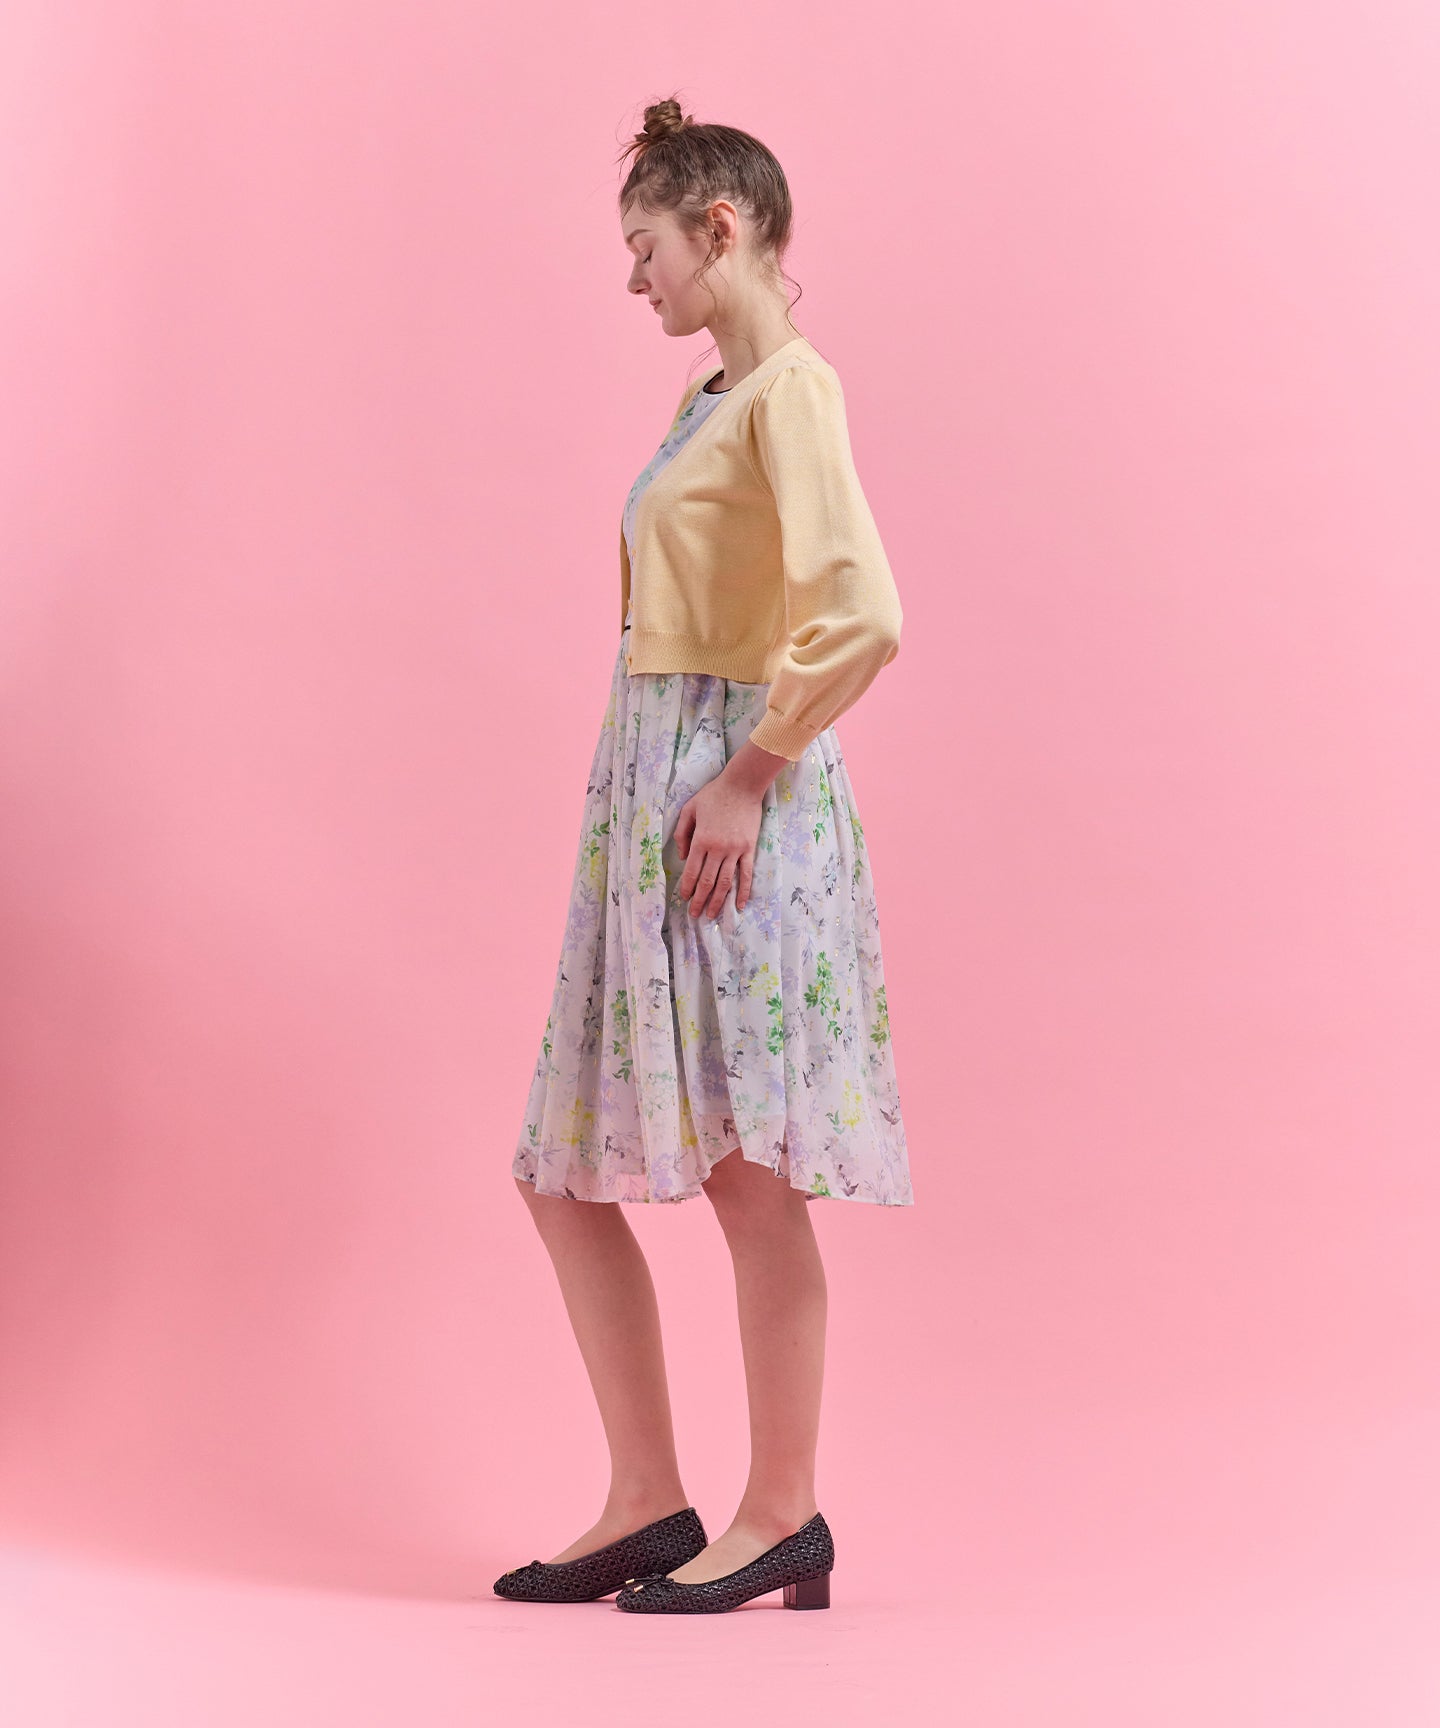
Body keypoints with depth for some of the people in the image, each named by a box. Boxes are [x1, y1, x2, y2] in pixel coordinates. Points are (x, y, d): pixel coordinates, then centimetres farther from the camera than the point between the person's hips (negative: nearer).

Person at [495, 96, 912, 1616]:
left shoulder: (790, 384, -10)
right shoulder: (711, 398, 17)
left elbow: (860, 619, -22)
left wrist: (753, 772, -16)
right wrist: (668, 774, 15)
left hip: (730, 806, -10)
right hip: (648, 796, 10)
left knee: (751, 1177, -1)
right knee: (567, 1176, 10)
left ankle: (782, 1515, 12)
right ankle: (648, 1506, 18)